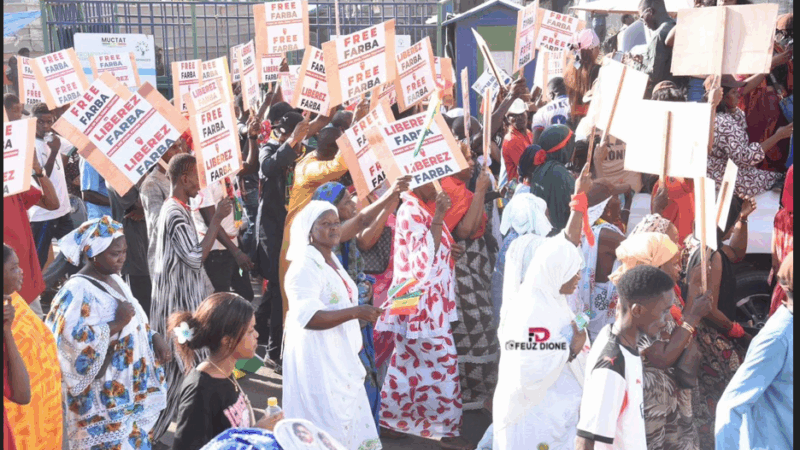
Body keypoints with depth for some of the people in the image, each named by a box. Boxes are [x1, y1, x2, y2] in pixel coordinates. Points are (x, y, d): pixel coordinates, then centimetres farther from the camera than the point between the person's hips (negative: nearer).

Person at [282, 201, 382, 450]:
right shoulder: (305, 266, -17)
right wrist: (356, 312, -29)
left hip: (339, 356, 9)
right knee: (327, 428, -5)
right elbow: (308, 317, -27)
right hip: (318, 359, -9)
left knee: (349, 419, 13)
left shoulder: (331, 259, 12)